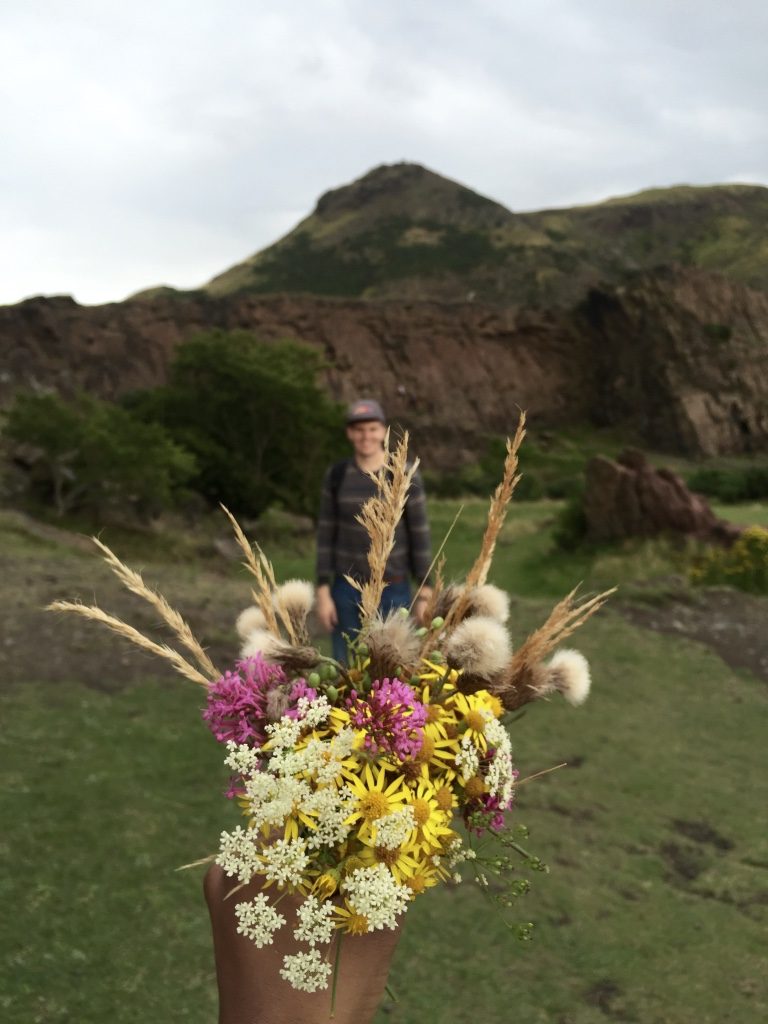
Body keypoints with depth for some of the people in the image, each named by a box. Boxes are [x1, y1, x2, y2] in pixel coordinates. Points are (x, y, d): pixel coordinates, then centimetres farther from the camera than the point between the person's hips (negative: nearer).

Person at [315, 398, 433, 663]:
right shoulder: (336, 475, -1)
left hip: (393, 588, -2)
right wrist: (323, 593, -2)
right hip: (347, 587, 2)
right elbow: (326, 535, 2)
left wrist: (425, 596, -6)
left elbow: (420, 535, -5)